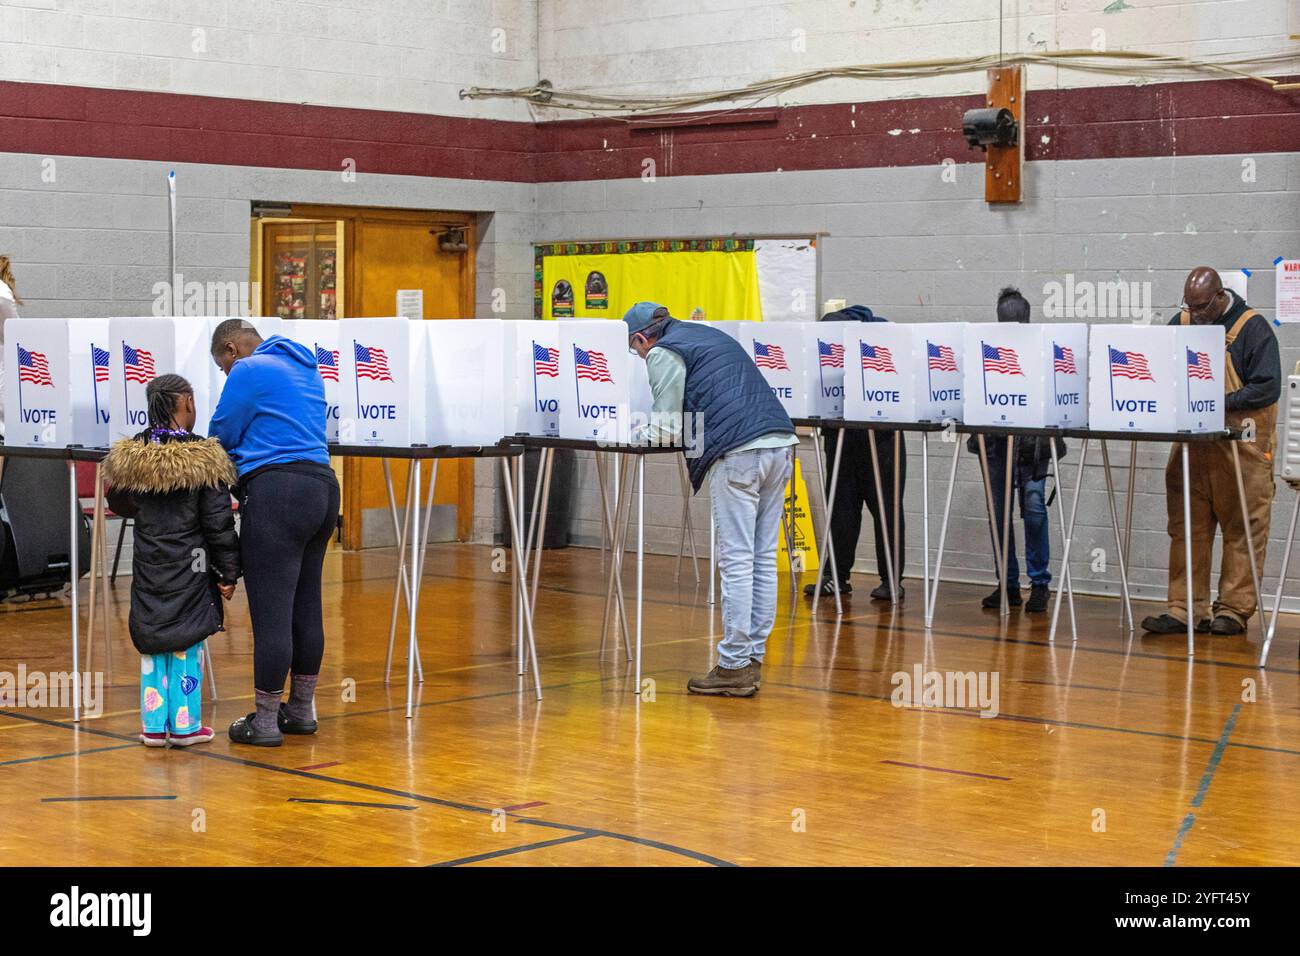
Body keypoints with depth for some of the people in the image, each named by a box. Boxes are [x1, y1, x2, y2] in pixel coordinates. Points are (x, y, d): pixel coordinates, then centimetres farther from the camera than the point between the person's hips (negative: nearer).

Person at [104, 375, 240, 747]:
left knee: (151, 642, 11)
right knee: (186, 642, 4)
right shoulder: (204, 458, -12)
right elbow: (219, 523, -10)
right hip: (190, 569, -4)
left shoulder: (129, 455, 0)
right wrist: (228, 573, -4)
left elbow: (122, 504, 16)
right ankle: (184, 725, 8)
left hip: (148, 567, 4)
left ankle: (154, 725, 14)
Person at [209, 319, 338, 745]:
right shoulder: (305, 369, 22)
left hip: (278, 493, -9)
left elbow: (222, 435, -1)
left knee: (271, 613, -4)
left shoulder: (249, 371, -4)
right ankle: (301, 711, 24)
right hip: (323, 486, 9)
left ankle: (265, 722, 1)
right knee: (306, 609, 15)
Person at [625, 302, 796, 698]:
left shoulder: (662, 354, 3)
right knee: (763, 559, 10)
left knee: (736, 561, -4)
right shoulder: (709, 334, 29)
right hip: (780, 442, 8)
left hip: (738, 452, -8)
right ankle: (753, 659, 14)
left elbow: (667, 429, 0)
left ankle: (734, 667, -2)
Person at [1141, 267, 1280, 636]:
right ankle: (1185, 608, 7)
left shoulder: (1252, 328, -6)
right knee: (1187, 528, 3)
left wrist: (1221, 404, -21)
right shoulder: (1181, 324, 9)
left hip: (1241, 448, -5)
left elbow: (1268, 388, -12)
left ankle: (1234, 610, 5)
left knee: (1242, 531, -1)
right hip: (1192, 445, 5)